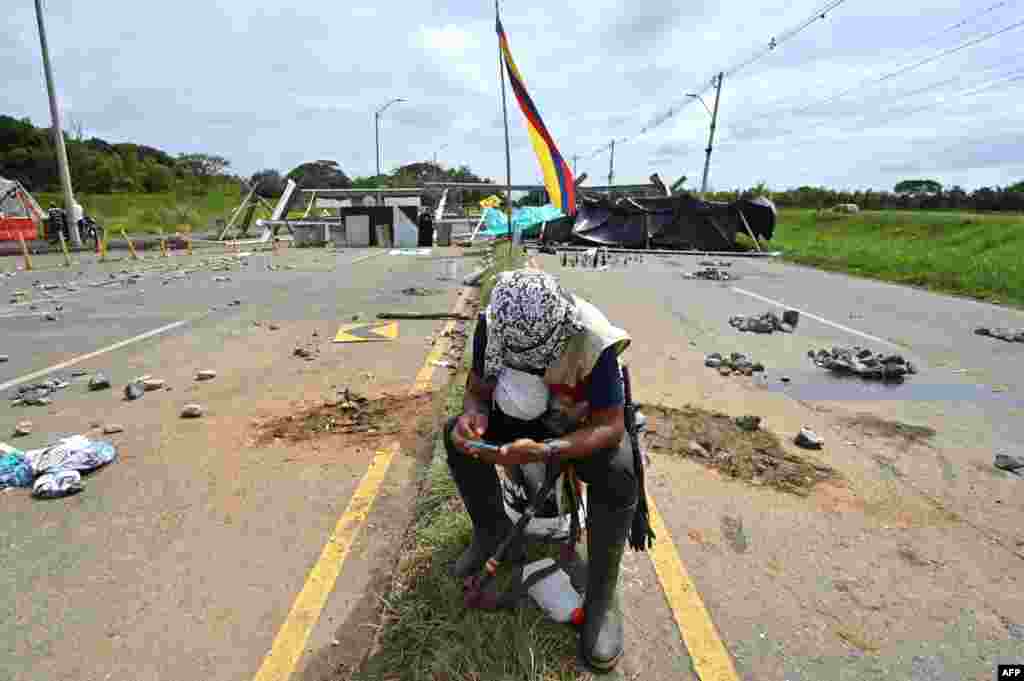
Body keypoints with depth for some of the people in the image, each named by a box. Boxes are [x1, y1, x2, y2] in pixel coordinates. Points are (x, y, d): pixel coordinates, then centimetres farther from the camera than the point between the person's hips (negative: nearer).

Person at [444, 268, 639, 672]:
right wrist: (473, 414, -35)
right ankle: (491, 527, 7)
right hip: (520, 414, 4)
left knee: (617, 474, -31)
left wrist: (545, 451, -47)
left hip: (585, 424, -3)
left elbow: (610, 426, -32)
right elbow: (478, 387, -10)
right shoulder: (492, 324, -24)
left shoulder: (593, 340, -36)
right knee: (456, 435, -17)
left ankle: (602, 595, -9)